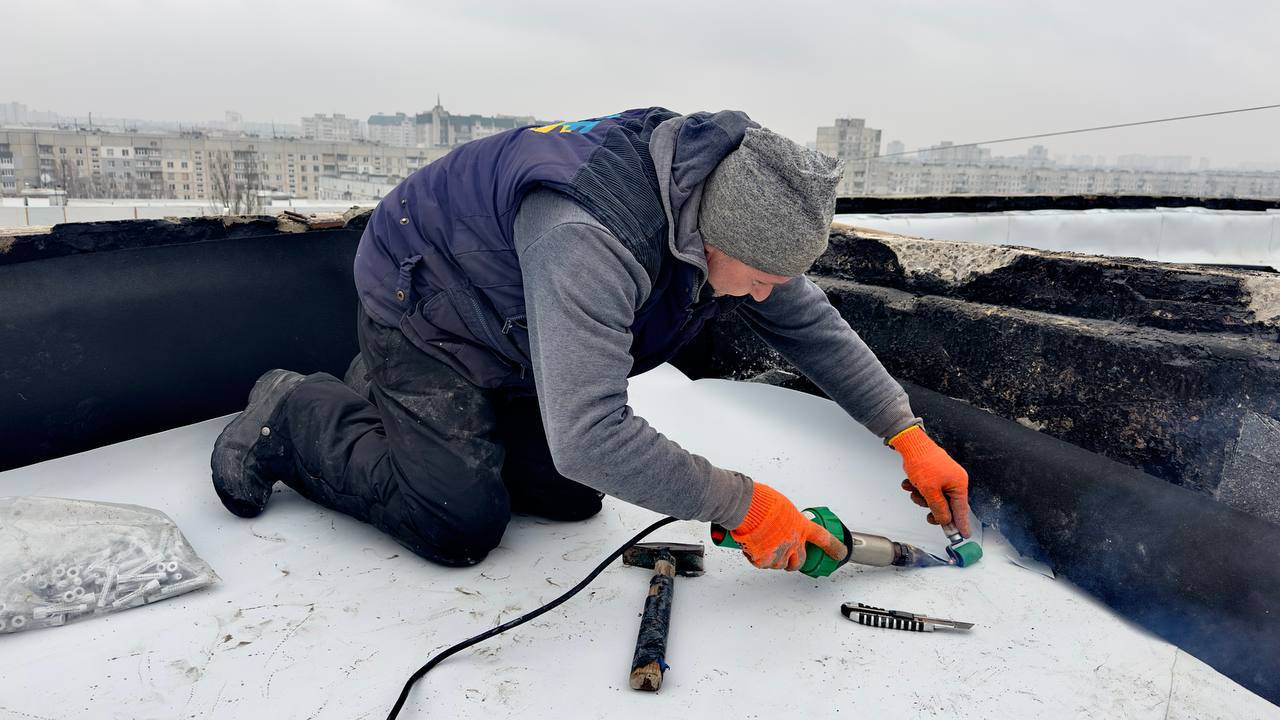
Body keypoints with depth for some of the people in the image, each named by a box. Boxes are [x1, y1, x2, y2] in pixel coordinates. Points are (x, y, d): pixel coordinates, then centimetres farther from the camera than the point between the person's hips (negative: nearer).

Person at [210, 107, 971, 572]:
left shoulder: (723, 203, -15)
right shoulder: (591, 237, -43)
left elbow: (812, 325, -5)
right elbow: (590, 436, -46)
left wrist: (910, 436, -9)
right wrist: (741, 505, -36)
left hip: (508, 332, 8)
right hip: (421, 309, -7)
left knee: (572, 496, 5)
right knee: (462, 526, -13)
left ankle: (396, 402, 24)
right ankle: (292, 415, 9)